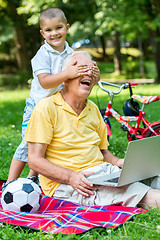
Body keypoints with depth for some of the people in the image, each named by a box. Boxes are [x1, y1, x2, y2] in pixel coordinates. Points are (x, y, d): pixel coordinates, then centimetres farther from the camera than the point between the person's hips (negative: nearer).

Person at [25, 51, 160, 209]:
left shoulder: (93, 109, 17)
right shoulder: (46, 108, -6)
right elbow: (34, 160, -11)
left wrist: (117, 162, 1)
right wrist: (71, 177, -23)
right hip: (64, 184, -7)